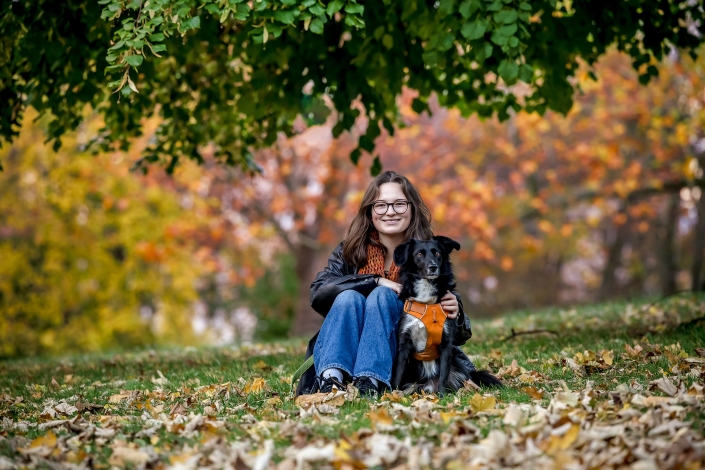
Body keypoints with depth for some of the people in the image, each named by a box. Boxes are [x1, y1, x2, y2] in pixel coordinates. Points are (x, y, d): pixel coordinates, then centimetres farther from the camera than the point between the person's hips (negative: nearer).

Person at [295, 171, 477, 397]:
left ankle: (370, 383, -42)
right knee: (349, 295, -24)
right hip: (345, 356, 1)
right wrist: (374, 281, -21)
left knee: (383, 295, -24)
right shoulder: (350, 251, 3)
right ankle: (331, 377, -44)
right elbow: (318, 292, -12)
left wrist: (455, 315, -25)